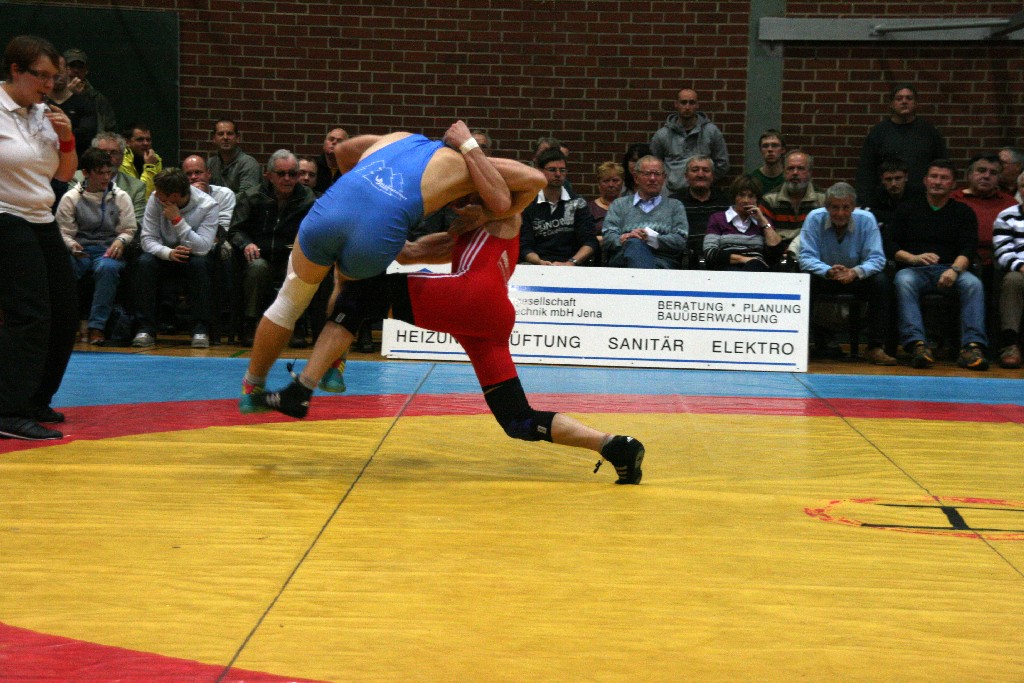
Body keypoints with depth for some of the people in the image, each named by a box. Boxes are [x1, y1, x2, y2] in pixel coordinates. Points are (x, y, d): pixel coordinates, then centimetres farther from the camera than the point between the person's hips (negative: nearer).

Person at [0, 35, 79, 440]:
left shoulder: (45, 115, 10)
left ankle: (35, 401, 23)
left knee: (64, 315, 9)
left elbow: (66, 174, 17)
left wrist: (67, 137, 1)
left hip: (42, 223, 8)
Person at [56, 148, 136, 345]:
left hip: (109, 251, 0)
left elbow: (129, 230, 11)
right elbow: (64, 232, 6)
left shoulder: (120, 197, 11)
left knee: (107, 268, -38)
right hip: (79, 251, 0)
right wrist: (72, 245, -16)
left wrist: (120, 241, -11)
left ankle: (97, 327, -34)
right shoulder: (71, 198, 8)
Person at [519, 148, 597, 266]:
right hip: (537, 266, 0)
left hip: (571, 267, 1)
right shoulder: (528, 205, 11)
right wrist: (540, 262, -19)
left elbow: (590, 243, 3)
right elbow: (525, 246, 3)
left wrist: (570, 263, -16)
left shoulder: (577, 203, 11)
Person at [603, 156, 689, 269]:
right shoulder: (619, 204, 27)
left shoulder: (675, 205, 25)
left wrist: (651, 238, -8)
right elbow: (608, 238, 12)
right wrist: (625, 238, -13)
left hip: (663, 262, -1)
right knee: (634, 243, -39)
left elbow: (681, 240, 8)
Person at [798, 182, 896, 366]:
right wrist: (828, 271, -41)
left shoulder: (866, 220, -12)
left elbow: (876, 258, -18)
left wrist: (856, 272, -41)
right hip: (824, 278, -1)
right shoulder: (814, 219, -13)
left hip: (856, 278, 1)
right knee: (806, 280, -33)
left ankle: (876, 347, -26)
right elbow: (806, 257, -19)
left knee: (881, 282, -28)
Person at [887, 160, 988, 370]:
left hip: (950, 269, 1)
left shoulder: (964, 212, 16)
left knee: (973, 284, -31)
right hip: (913, 269, -1)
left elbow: (969, 249, 2)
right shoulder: (907, 210, 16)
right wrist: (913, 258, -14)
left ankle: (972, 346, -42)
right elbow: (889, 246, 6)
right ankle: (917, 344, -49)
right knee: (904, 282, -36)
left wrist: (954, 270, -19)